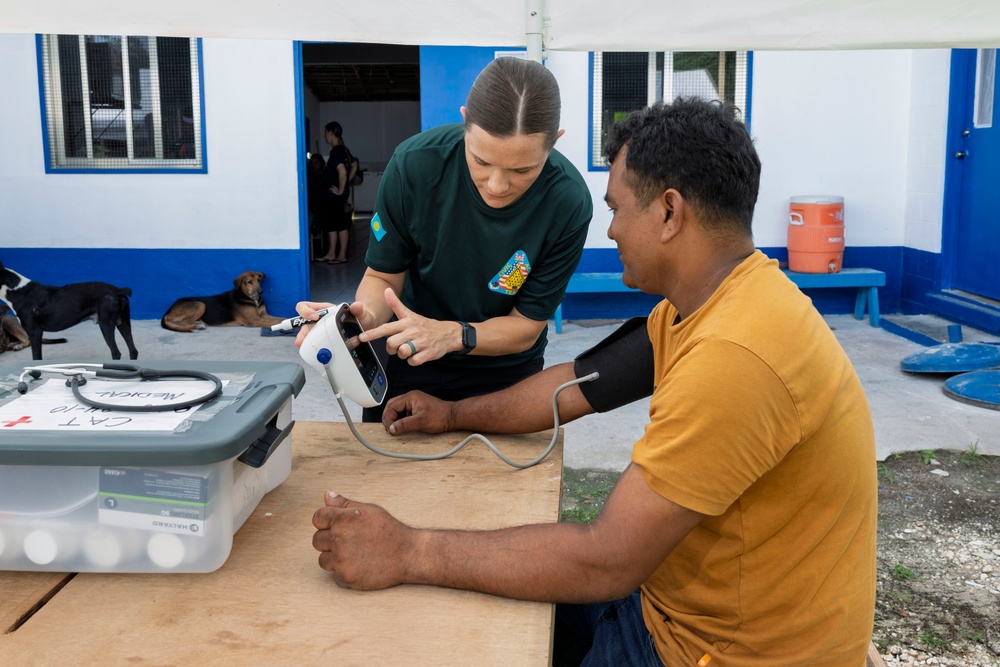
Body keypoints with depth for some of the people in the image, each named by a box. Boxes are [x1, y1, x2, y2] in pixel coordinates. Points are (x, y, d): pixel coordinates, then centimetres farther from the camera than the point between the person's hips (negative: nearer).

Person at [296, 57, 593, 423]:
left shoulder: (569, 204, -27)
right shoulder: (415, 163, -25)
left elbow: (526, 327, -17)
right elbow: (384, 276, -12)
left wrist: (454, 335, -36)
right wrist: (364, 318, -35)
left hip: (505, 373, -1)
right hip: (405, 360, 1)